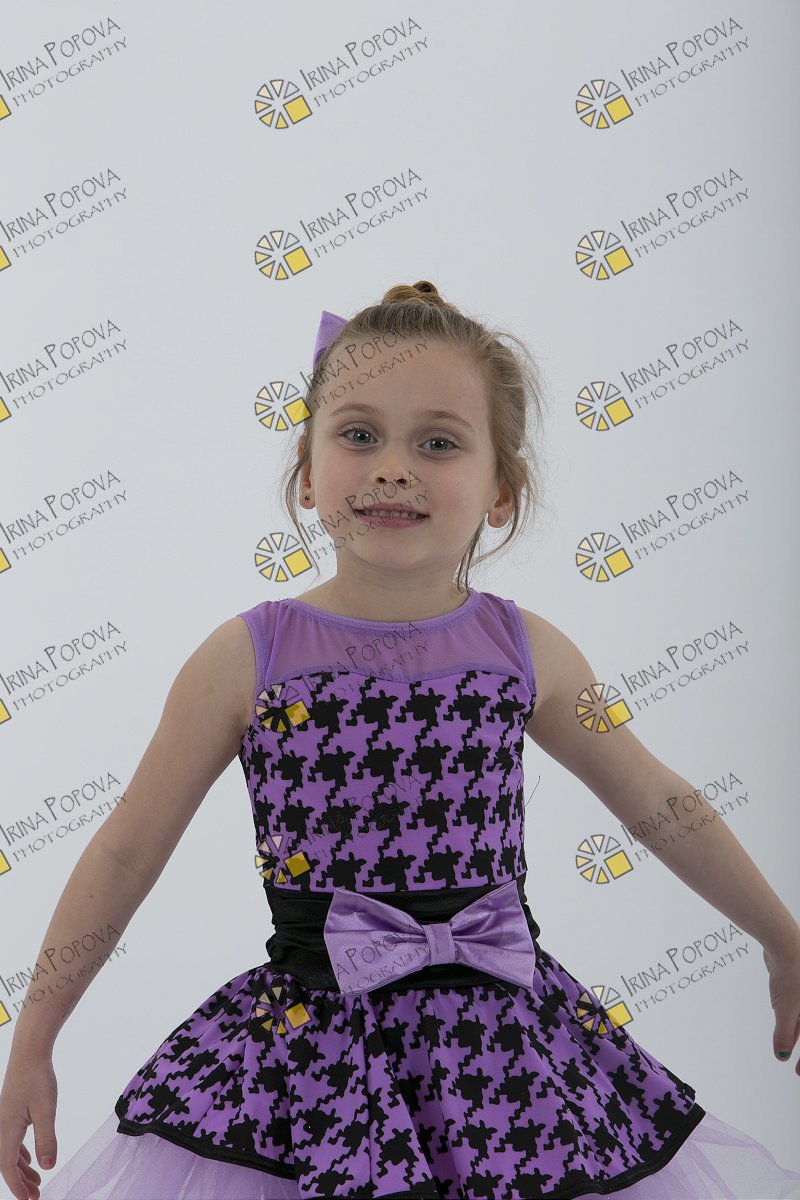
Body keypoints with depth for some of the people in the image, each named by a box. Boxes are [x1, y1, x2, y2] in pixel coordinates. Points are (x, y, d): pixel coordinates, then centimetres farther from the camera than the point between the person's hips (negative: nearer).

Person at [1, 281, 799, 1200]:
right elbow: (126, 852, -1)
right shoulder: (245, 659, -7)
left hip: (502, 1021, 2)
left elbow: (658, 804, 10)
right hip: (308, 1033, -1)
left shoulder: (527, 652, -2)